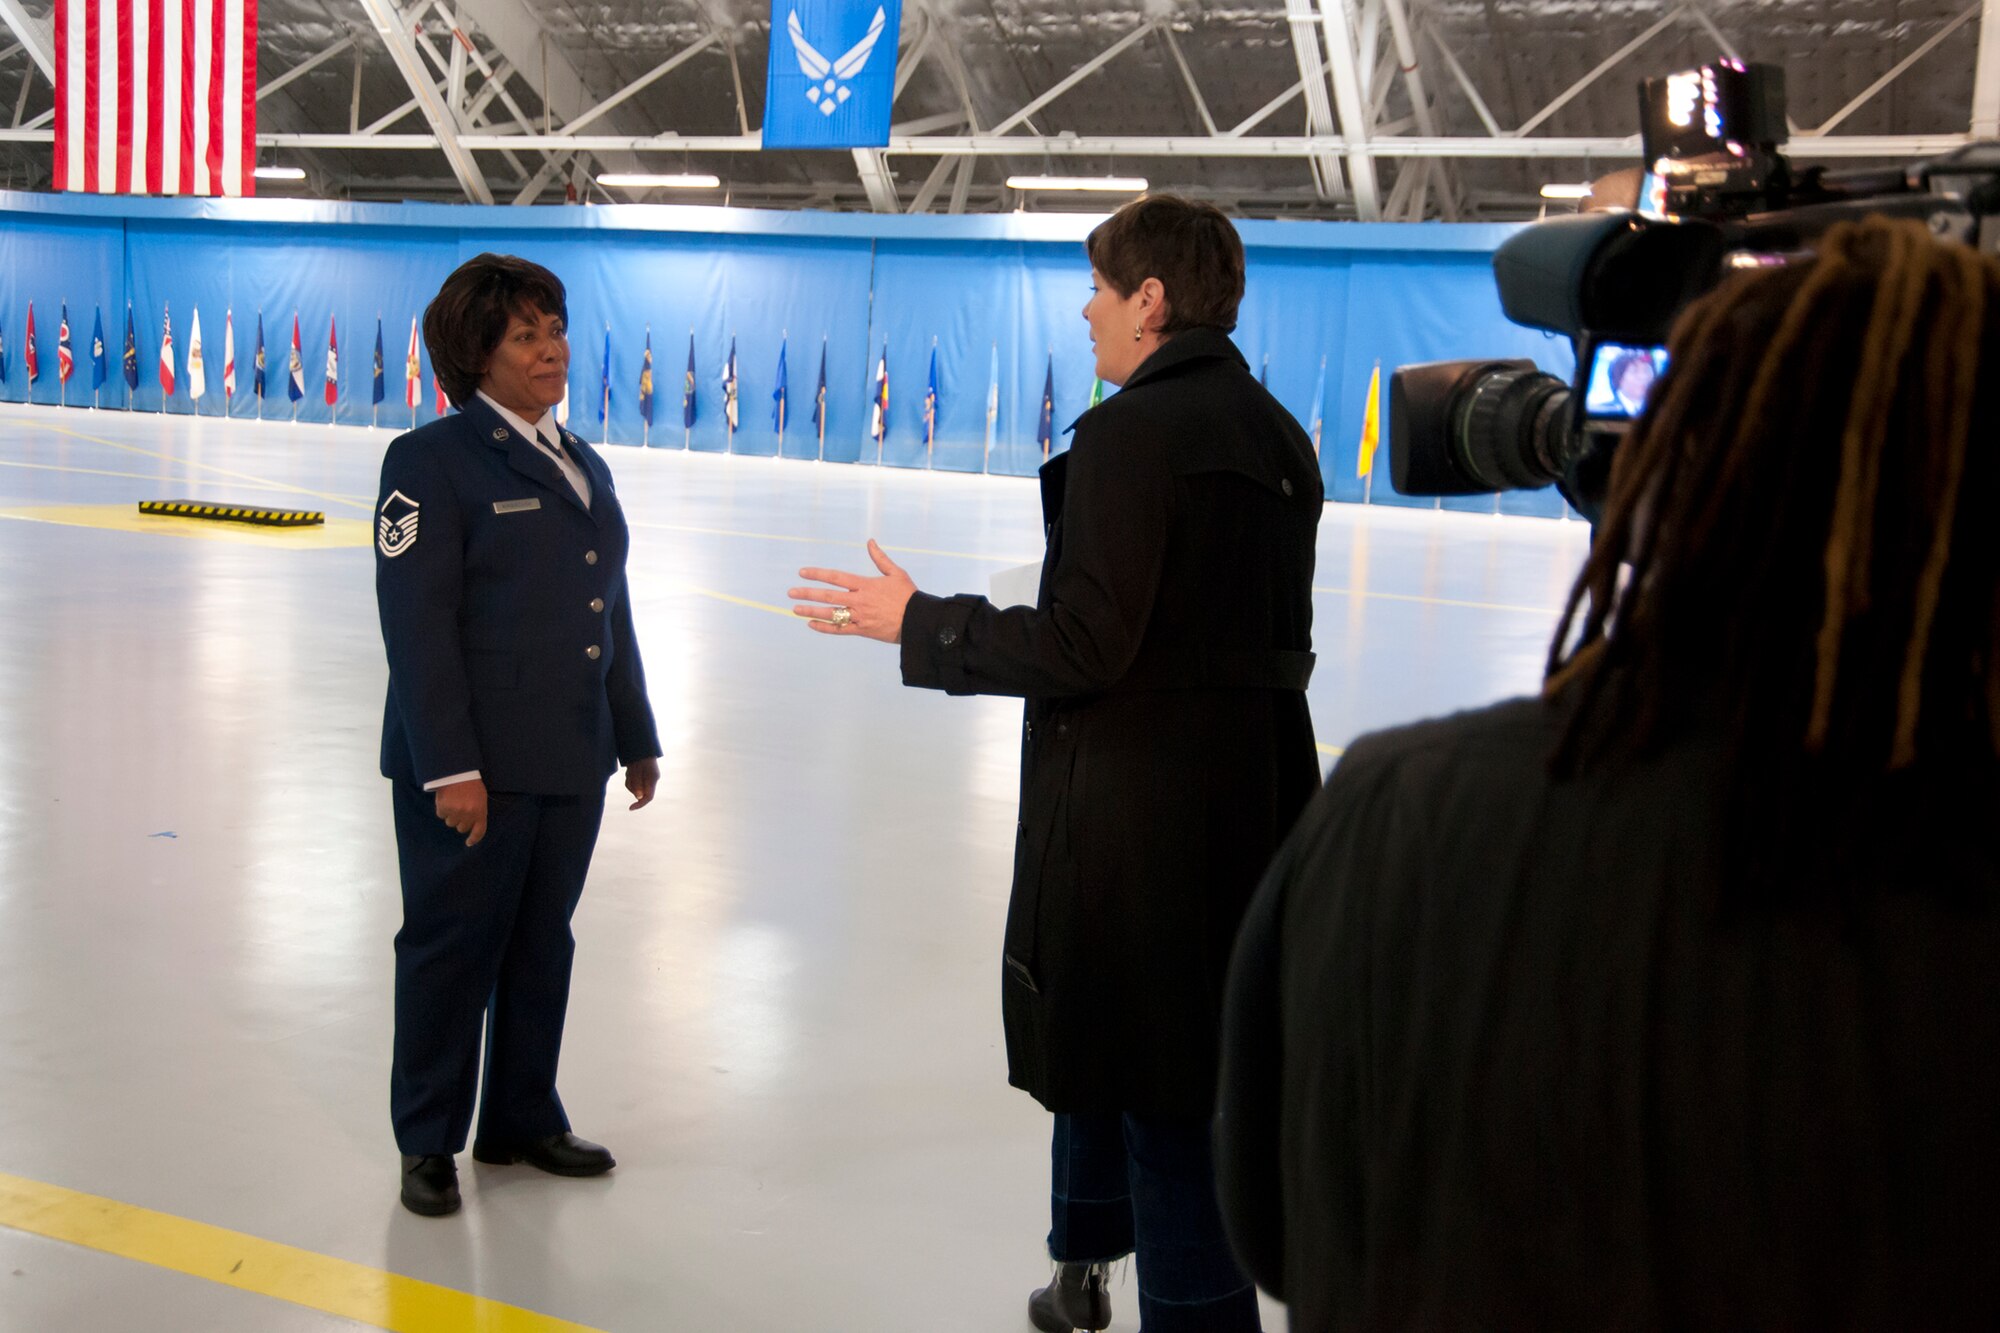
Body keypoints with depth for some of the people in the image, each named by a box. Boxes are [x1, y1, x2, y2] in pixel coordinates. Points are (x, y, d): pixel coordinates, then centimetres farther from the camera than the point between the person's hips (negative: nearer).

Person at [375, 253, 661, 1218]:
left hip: (571, 762, 7)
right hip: (474, 767, -7)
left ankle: (522, 1120, 30)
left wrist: (637, 740, 19)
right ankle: (428, 1142, 19)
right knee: (452, 949, 5)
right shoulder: (432, 461, -9)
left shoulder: (585, 468, 14)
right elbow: (417, 624, -14)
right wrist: (450, 768, -19)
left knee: (542, 946, 15)